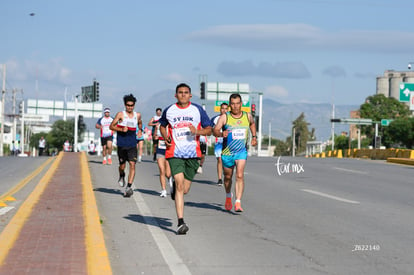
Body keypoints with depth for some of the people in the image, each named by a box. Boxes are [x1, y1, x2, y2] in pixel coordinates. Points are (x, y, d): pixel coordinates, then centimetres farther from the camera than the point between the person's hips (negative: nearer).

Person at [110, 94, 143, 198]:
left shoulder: (137, 115, 8)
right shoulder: (120, 114, -2)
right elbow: (111, 126, -5)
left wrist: (140, 130, 11)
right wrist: (121, 129, -19)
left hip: (132, 145, 2)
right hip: (121, 145, -2)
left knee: (132, 165, -13)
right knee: (122, 166, 7)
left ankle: (129, 187, -15)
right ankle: (122, 176, 41)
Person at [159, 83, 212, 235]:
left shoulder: (198, 110, 3)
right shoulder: (169, 111, 5)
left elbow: (209, 130, 7)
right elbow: (162, 125, 23)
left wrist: (197, 131, -13)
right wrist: (165, 137, 3)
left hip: (193, 153, 1)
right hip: (175, 153, -1)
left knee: (185, 189, 7)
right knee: (179, 185, -15)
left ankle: (174, 186, 46)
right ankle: (181, 222, -14)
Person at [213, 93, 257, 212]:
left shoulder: (248, 116, 3)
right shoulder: (224, 117, -7)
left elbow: (252, 124, 26)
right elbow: (215, 130, -17)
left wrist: (254, 137, 16)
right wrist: (221, 134, -38)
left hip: (242, 151, 0)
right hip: (227, 152, 0)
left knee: (240, 176, -18)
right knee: (228, 177, 16)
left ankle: (238, 203, -22)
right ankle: (228, 197, 43)